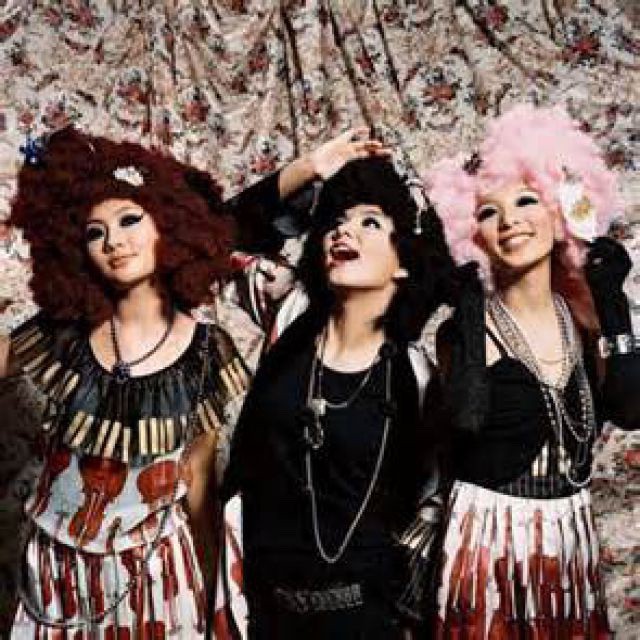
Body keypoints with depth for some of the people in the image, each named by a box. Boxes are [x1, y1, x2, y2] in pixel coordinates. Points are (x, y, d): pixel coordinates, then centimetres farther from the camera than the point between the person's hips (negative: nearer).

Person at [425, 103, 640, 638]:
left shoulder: (583, 319, 2)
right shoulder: (468, 325, -9)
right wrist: (467, 313, -20)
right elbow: (466, 417, -26)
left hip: (572, 536, 4)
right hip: (488, 537, -4)